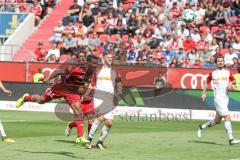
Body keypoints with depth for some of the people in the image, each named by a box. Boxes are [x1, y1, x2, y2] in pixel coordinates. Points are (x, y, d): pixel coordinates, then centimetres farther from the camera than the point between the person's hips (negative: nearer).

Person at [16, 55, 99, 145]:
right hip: (61, 87, -4)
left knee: (78, 112, -14)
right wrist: (48, 79, -26)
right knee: (41, 100, 17)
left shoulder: (91, 73, -14)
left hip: (73, 92, 4)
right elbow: (59, 71, -24)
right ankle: (25, 98, 50)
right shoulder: (77, 69, -34)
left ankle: (80, 137, -12)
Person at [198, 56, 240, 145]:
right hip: (218, 97, -5)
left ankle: (202, 127, 37)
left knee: (217, 121, 13)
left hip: (225, 97, 5)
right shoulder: (213, 73, 2)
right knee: (227, 117, -18)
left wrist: (230, 83, 1)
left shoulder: (228, 72, 10)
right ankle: (231, 139, -19)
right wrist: (204, 93, 4)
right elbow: (206, 82, 12)